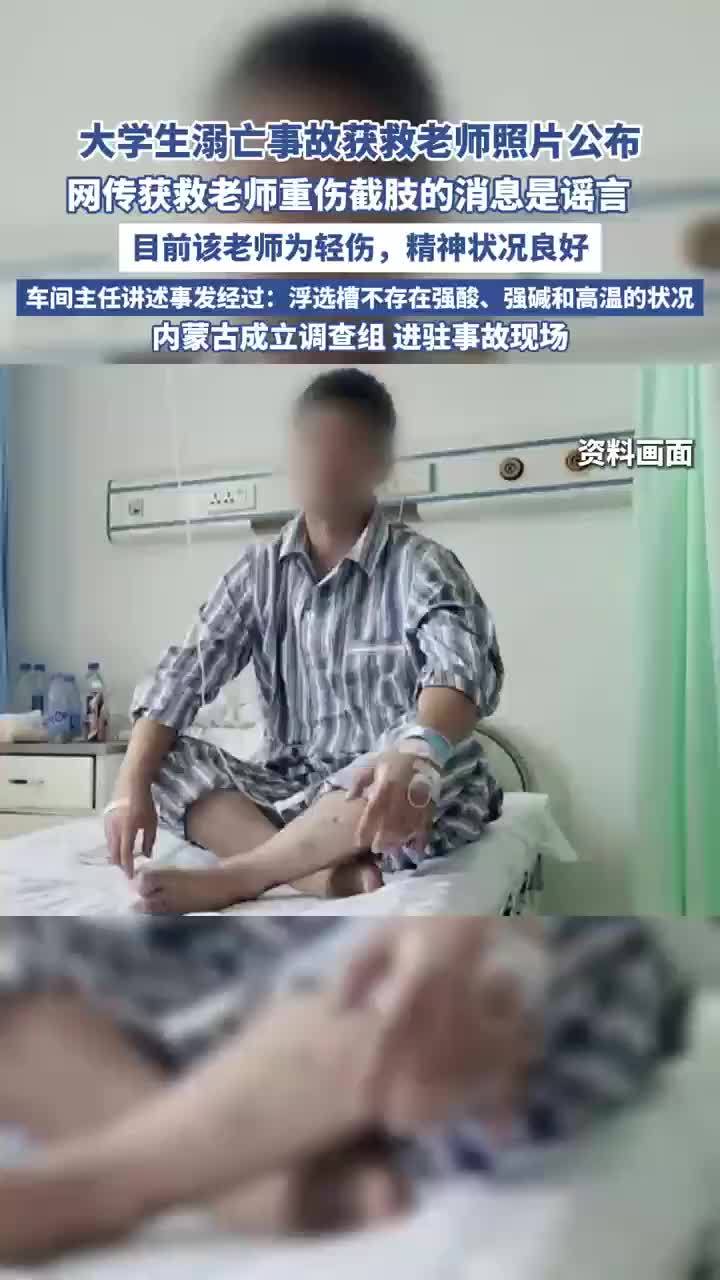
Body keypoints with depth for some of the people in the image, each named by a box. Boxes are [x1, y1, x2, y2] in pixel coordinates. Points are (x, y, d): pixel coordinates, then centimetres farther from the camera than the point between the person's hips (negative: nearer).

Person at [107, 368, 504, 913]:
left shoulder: (419, 565, -12)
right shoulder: (262, 568, 3)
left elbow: (465, 666, -31)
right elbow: (185, 674, -2)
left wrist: (417, 754, -53)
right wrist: (132, 787, -17)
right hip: (294, 788, 4)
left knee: (439, 764, -36)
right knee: (166, 761, -14)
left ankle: (231, 877, -21)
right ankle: (331, 877, -30)